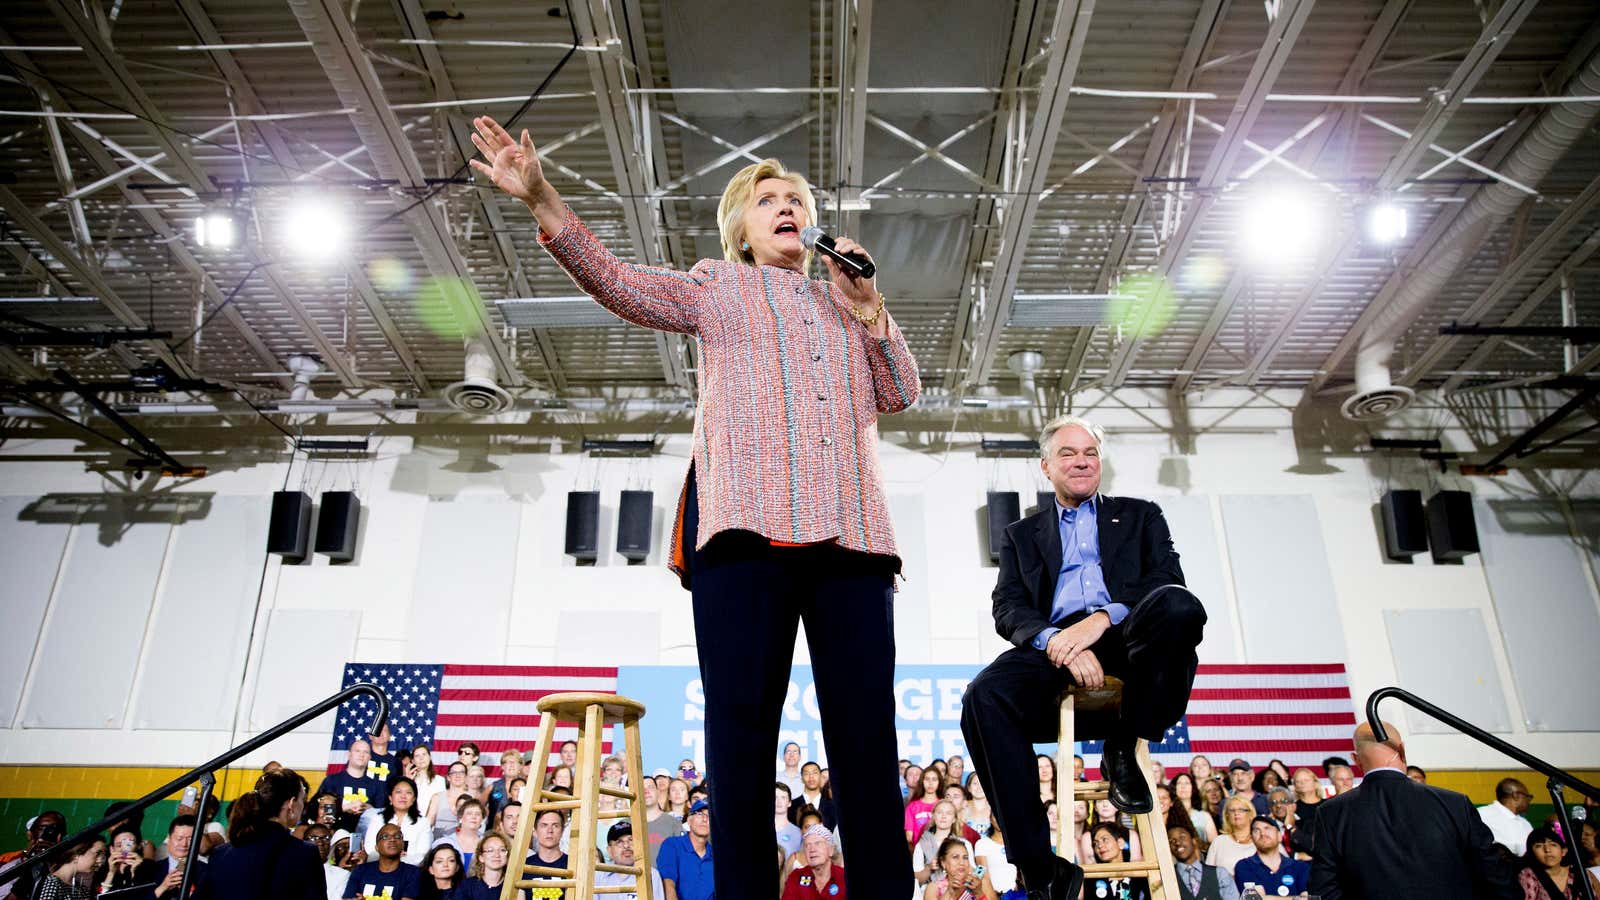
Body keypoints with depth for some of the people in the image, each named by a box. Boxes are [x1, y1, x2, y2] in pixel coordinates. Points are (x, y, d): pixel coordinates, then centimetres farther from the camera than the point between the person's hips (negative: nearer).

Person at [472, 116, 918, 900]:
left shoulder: (845, 307, 30)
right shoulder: (717, 287, 20)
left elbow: (899, 394, 21)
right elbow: (618, 283, 5)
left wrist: (865, 302, 11)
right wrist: (543, 200, -9)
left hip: (850, 530, 3)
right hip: (747, 521, -3)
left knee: (867, 731, -2)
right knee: (742, 719, -8)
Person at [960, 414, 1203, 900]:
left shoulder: (1139, 515, 24)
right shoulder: (1020, 535, 25)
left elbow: (1169, 578, 6)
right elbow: (1007, 609, 10)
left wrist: (1102, 619, -14)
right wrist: (1055, 641, -14)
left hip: (1127, 640, 0)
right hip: (1054, 650, 1)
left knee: (1177, 606, -34)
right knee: (984, 696, -31)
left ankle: (1123, 750, -13)